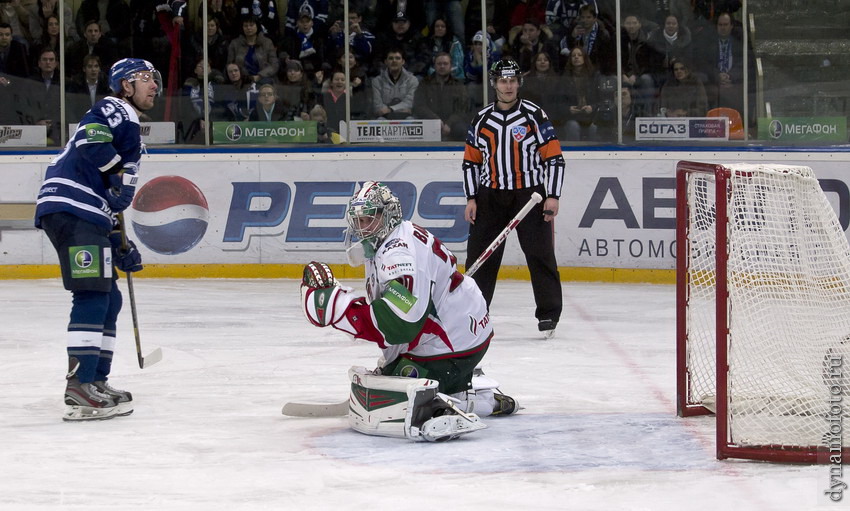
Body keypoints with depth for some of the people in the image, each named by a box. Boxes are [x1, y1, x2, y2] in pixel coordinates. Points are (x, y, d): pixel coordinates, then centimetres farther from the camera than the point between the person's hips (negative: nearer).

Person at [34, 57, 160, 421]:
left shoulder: (128, 127, 31)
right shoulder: (114, 109, 0)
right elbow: (90, 140, -22)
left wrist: (121, 246, 27)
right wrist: (119, 174, -17)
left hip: (86, 215, 11)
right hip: (70, 209, -11)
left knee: (109, 299, 14)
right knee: (92, 295, -17)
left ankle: (96, 381, 20)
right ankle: (80, 391, -23)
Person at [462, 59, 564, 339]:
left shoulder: (535, 116, -2)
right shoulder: (481, 120, 7)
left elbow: (554, 157, -3)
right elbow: (471, 161, 13)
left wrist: (553, 196, -10)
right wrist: (471, 198, 5)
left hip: (530, 194, -3)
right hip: (490, 196, 3)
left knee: (540, 253, -4)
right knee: (480, 254, 2)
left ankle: (549, 314, 3)